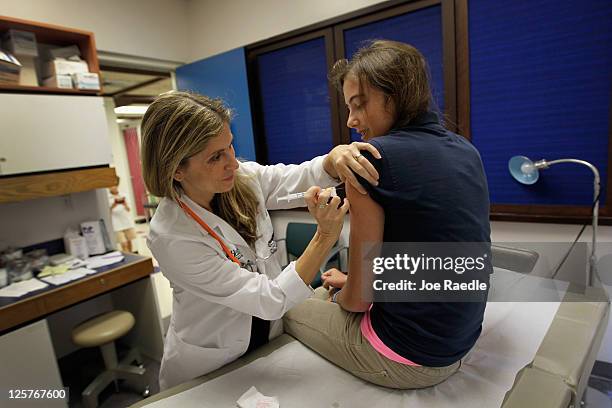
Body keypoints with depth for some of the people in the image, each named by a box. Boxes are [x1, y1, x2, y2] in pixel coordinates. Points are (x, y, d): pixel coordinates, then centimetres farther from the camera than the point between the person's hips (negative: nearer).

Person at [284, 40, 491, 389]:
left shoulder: (372, 159, -22)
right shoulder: (466, 150, 2)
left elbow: (358, 298, -17)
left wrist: (339, 294, 6)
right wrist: (351, 282, 12)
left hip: (408, 358, -7)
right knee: (324, 292, 27)